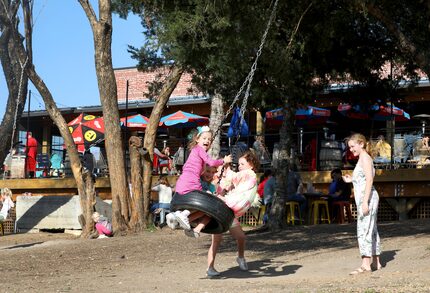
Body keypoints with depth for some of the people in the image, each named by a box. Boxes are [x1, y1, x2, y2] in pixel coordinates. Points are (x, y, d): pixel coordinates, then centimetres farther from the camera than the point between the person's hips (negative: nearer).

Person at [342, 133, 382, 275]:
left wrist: (365, 201, -23)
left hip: (368, 197, -10)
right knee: (371, 230, 12)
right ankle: (376, 262, 16)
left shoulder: (365, 158, -9)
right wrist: (351, 180, 10)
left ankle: (366, 264, -19)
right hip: (364, 199, 10)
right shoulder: (363, 159, 20)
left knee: (364, 230, -15)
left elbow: (369, 180, -18)